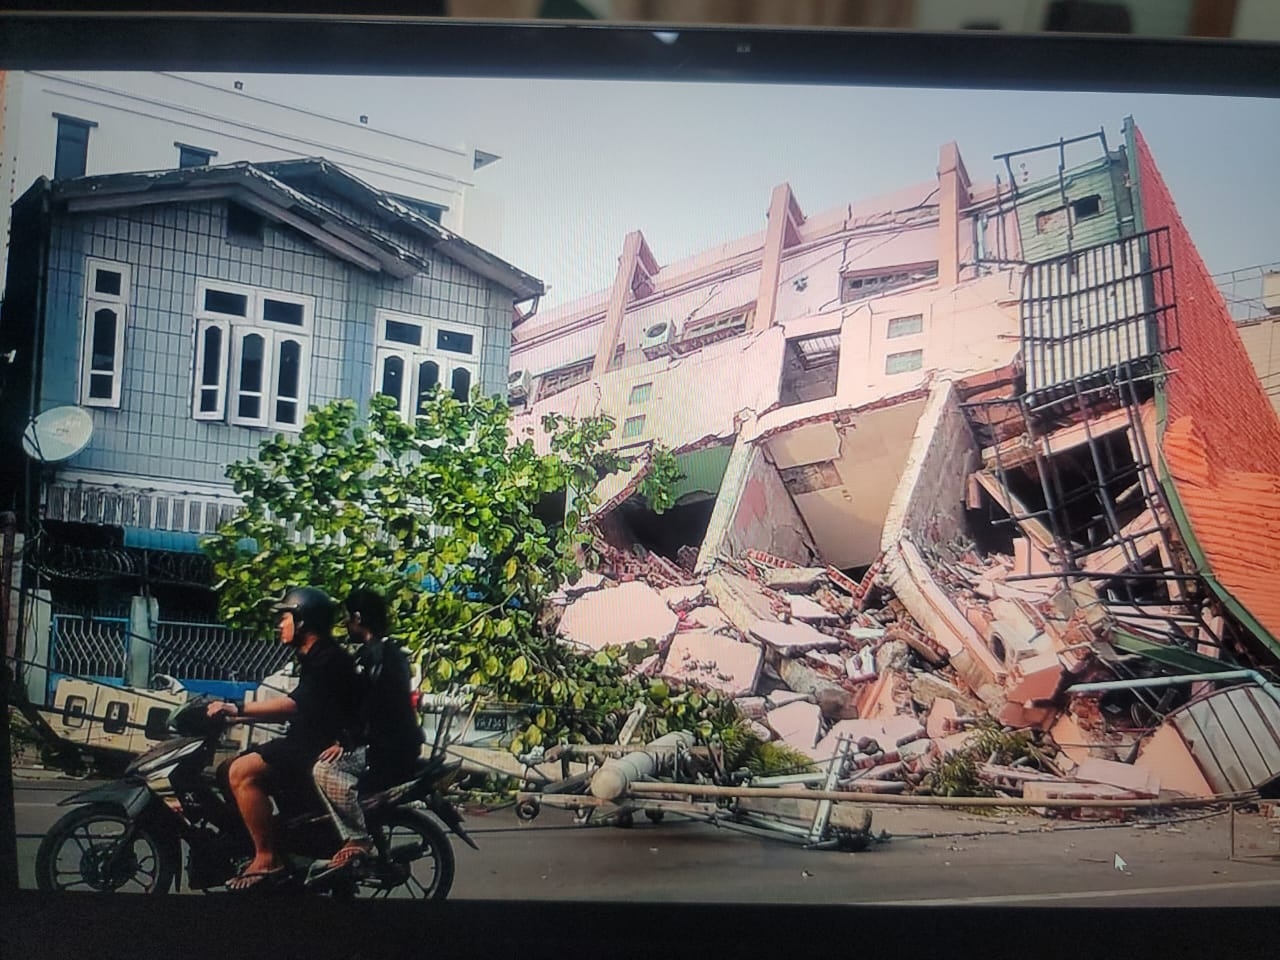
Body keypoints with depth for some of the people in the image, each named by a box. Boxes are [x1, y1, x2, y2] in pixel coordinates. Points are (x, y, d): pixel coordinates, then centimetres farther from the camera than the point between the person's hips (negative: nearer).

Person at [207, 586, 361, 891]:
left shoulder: (329, 659, -13)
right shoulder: (314, 658, 19)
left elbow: (295, 704, -24)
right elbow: (297, 710, 25)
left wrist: (238, 710, -24)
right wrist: (241, 713, 20)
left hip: (325, 750, -11)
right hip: (308, 743, 11)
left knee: (242, 772, -24)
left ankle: (267, 858, -21)